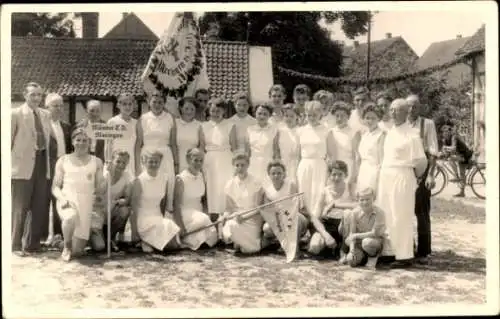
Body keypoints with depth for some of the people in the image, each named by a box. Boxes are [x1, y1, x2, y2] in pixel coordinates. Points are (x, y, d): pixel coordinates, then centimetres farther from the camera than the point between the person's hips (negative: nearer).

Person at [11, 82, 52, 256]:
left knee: (40, 207, 8)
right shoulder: (15, 114, -2)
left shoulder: (46, 114, 13)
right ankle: (16, 245, 14)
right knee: (20, 207, 2)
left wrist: (48, 162, 8)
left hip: (42, 165, 5)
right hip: (23, 166, -5)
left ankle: (32, 244, 21)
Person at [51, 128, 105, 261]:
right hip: (68, 201, -1)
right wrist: (62, 198, -12)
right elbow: (55, 187, 8)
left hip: (86, 204, 1)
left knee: (77, 251, -8)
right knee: (71, 217, -40)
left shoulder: (96, 162, 11)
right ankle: (67, 246, -10)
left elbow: (100, 188, 10)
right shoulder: (63, 160, 10)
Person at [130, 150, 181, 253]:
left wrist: (169, 214, -1)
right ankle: (145, 240, -2)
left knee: (175, 243, -17)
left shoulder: (164, 179, 2)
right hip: (143, 218, -5)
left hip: (159, 217, 5)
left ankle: (149, 241, 6)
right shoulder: (139, 181, -11)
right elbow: (134, 207, -10)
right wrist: (134, 231, -12)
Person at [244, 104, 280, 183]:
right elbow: (247, 151, 10)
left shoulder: (274, 130, 0)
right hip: (253, 165, 2)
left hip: (268, 165, -2)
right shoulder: (250, 129, 6)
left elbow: (276, 151, 2)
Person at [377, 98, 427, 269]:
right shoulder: (390, 132, 13)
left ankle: (405, 256, 5)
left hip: (402, 178, -8)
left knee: (401, 217, -3)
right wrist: (384, 175, 13)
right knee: (385, 216, 11)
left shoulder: (411, 135, -11)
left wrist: (415, 176, 3)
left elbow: (422, 161, -10)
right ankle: (389, 251, 21)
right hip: (385, 177, 8)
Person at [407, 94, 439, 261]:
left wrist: (431, 174, -14)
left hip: (421, 169, -3)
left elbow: (433, 151, -6)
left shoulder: (428, 124, -2)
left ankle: (422, 251, 12)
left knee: (422, 212, 3)